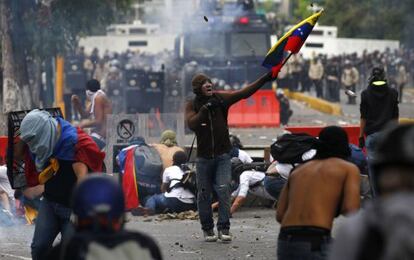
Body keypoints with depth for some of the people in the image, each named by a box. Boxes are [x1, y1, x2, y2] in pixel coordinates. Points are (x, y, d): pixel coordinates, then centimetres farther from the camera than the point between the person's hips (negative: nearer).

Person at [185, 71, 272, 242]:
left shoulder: (221, 99, -2)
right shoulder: (192, 105, -4)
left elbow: (244, 93, -10)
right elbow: (191, 124, -21)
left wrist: (265, 79, -19)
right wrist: (205, 109, -33)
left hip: (222, 156, 0)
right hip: (204, 157, 0)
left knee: (223, 190, -10)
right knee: (204, 195, 4)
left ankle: (224, 228, -7)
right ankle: (207, 229, 15)